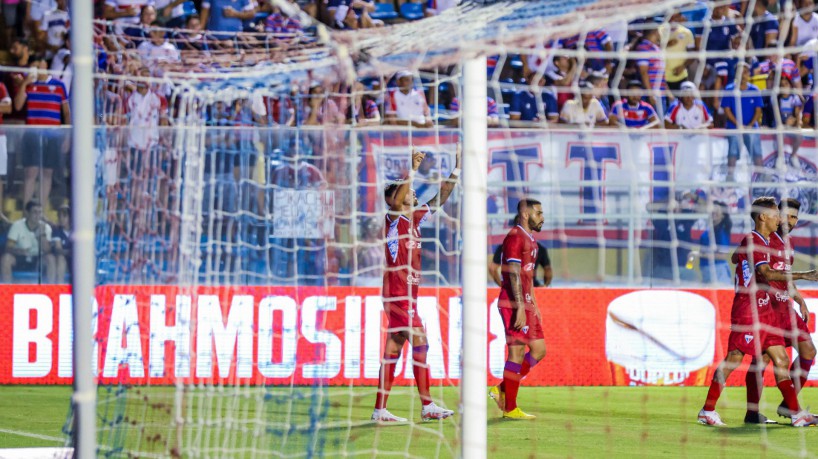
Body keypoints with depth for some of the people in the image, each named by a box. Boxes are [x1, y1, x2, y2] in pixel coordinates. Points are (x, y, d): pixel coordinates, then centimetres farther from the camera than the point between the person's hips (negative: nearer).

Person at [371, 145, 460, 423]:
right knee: (419, 343, -9)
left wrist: (456, 171, 13)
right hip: (398, 293, -9)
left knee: (394, 349, 6)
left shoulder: (414, 218, 15)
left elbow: (439, 200, 20)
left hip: (407, 294, 9)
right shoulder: (393, 219, -8)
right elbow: (395, 202, -29)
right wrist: (412, 171, -33)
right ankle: (427, 406, -6)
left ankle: (380, 410, 6)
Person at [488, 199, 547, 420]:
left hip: (526, 304, 10)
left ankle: (502, 389, 15)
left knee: (539, 349, 10)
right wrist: (520, 308, -23)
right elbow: (514, 275, -19)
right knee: (517, 352, -7)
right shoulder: (515, 237, -13)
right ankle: (510, 408, -2)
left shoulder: (530, 240, 19)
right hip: (514, 303, -10)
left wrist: (534, 306, 21)